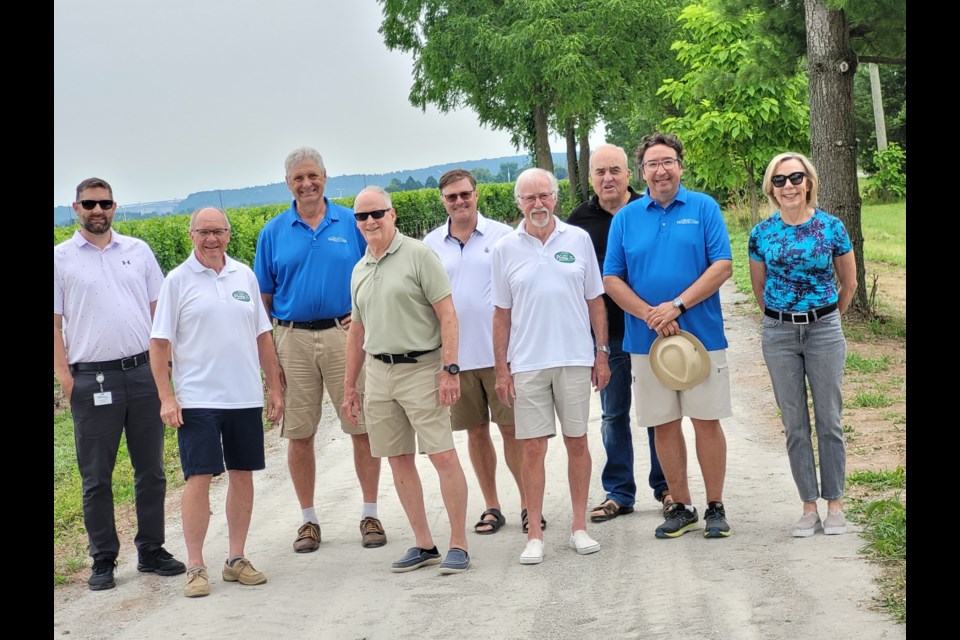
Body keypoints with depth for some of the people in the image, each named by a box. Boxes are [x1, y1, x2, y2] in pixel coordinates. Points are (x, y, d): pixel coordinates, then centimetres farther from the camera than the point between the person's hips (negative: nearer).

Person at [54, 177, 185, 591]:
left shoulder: (138, 251, 11)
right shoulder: (60, 258, 3)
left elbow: (158, 310, 13)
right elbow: (55, 324, 1)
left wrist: (163, 362, 4)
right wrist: (64, 377, -7)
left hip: (143, 373, 3)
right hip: (92, 379, -2)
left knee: (151, 469, 8)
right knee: (96, 476, 3)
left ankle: (151, 550, 19)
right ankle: (103, 561, 12)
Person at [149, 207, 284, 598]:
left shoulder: (244, 276, 9)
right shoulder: (178, 281, -2)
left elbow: (263, 336, 14)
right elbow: (159, 344, -4)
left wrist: (274, 389, 11)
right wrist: (166, 398, -10)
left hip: (245, 398, 4)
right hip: (197, 400, -4)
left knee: (242, 475, 8)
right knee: (198, 479, -5)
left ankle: (236, 559, 19)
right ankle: (195, 567, 3)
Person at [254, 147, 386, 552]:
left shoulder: (352, 224, 4)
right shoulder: (273, 233, 7)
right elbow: (263, 298, 8)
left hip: (345, 334, -1)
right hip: (292, 339, 1)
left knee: (363, 427, 0)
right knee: (299, 434, 5)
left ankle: (370, 515, 12)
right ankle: (308, 519, 18)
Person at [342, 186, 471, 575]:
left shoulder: (418, 255, -6)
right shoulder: (359, 270, 13)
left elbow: (447, 315, -9)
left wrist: (450, 369, -16)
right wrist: (349, 386, 19)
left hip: (420, 368, -6)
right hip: (378, 371, 7)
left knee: (443, 456, -8)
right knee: (398, 460, 8)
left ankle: (458, 544, 1)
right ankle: (423, 545, 17)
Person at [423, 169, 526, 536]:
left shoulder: (502, 236, 0)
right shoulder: (431, 244, 7)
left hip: (500, 351, -2)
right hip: (455, 354, 3)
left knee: (512, 428, 1)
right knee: (476, 431, 10)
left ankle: (528, 504, 11)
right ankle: (491, 507, 20)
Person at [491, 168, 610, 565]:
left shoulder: (578, 240, 4)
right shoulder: (505, 249, 3)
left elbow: (595, 301, 9)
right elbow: (501, 313, 5)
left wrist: (602, 353, 4)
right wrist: (501, 369, 2)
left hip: (575, 359, 1)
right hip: (527, 363, 0)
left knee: (577, 441, 7)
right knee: (532, 446, 0)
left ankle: (579, 527, 18)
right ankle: (535, 535, 7)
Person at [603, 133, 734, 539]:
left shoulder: (704, 208, 1)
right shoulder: (626, 217, 6)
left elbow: (722, 266, -6)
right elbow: (612, 280, 3)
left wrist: (676, 306, -15)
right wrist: (650, 315, -12)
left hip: (701, 334, -2)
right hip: (646, 339, 2)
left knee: (707, 421, 2)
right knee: (664, 424, 7)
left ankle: (715, 507, 13)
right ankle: (681, 507, 18)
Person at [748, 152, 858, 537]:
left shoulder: (832, 227, -4)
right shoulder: (761, 234, 0)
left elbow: (849, 283, 8)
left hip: (824, 331, -1)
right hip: (778, 335, 2)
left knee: (829, 421, 3)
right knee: (794, 425, 6)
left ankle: (834, 504, 13)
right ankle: (809, 506, 14)